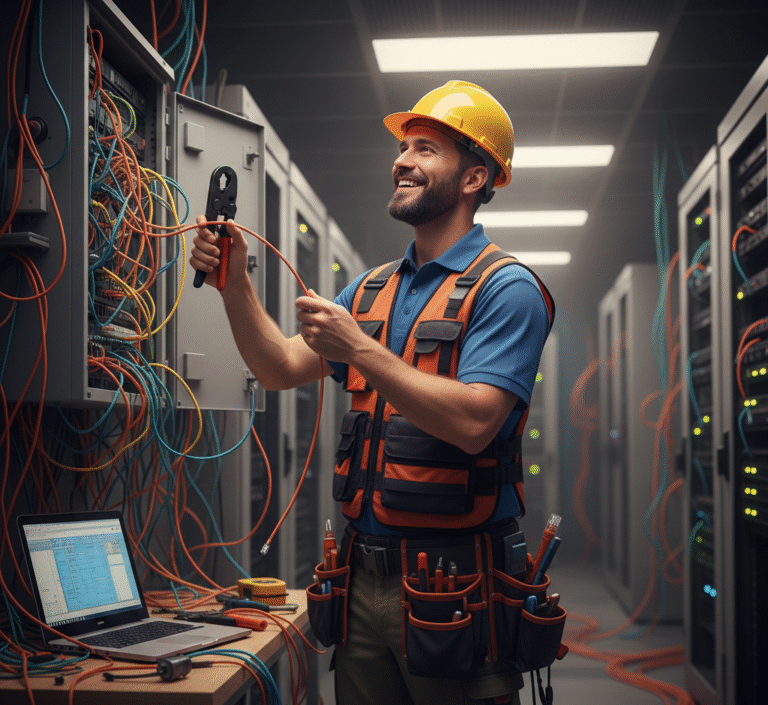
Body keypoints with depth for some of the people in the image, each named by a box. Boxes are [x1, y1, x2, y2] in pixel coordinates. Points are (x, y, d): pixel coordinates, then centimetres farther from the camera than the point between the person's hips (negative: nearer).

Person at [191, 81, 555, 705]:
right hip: (365, 576, 7)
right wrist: (235, 284, -5)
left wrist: (360, 349, -21)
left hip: (451, 582, -6)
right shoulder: (372, 289, 14)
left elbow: (473, 423, -21)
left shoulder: (505, 289, -9)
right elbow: (282, 368, 9)